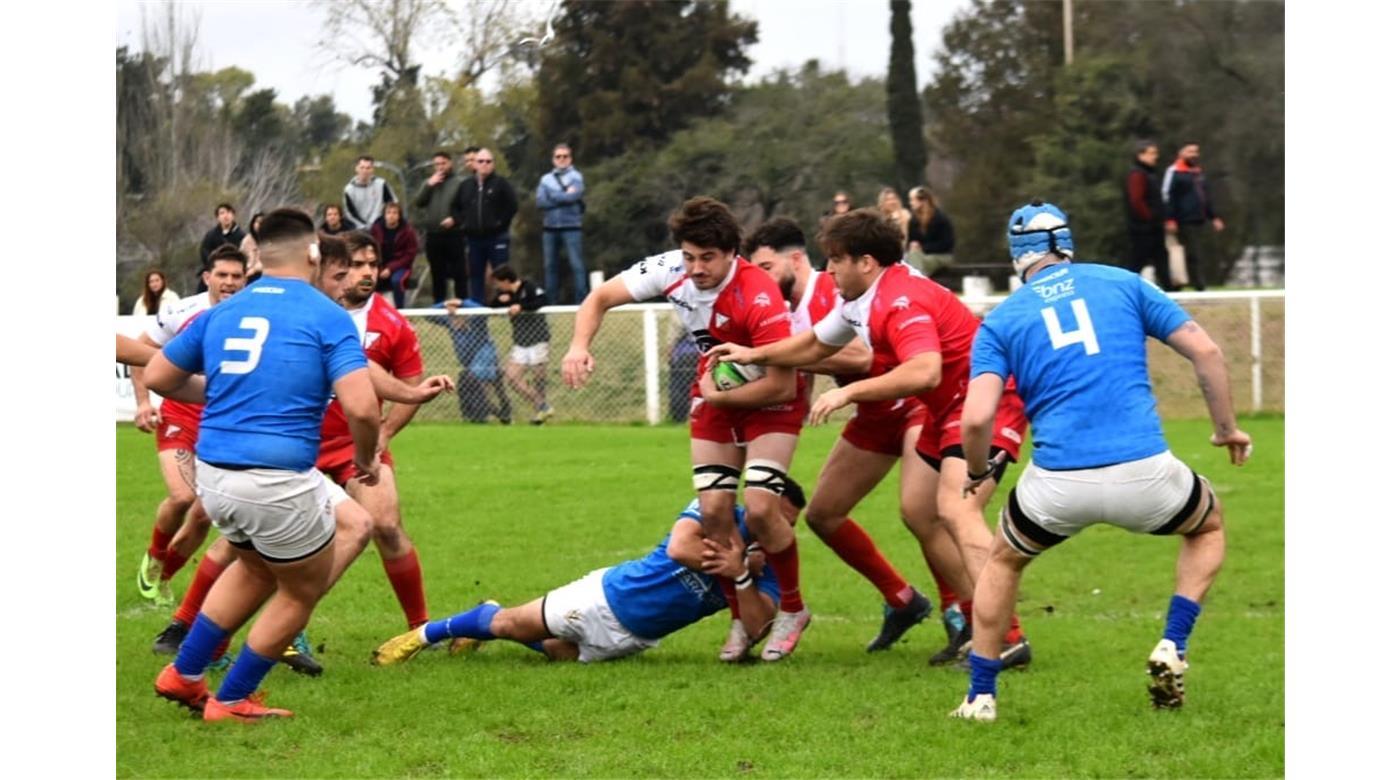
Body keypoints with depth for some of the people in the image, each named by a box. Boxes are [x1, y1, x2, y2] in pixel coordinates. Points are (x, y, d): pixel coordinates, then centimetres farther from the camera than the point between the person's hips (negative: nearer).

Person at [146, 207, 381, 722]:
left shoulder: (222, 313, 10)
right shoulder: (327, 317, -6)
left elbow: (157, 376, 16)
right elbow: (360, 408, -16)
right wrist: (366, 460, 4)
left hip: (212, 475, 6)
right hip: (277, 481, -6)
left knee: (257, 568, 32)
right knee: (303, 589, 18)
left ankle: (184, 675, 31)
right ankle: (231, 701, 23)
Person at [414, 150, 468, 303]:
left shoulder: (459, 182, 1)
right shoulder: (429, 183, 18)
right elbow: (418, 203, 5)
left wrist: (455, 218, -19)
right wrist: (429, 185, -4)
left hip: (453, 234, -5)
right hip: (432, 235, 5)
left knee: (458, 273, -6)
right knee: (437, 274, 10)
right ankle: (438, 306, 14)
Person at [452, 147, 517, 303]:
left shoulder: (501, 183, -3)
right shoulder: (466, 186, 10)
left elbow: (512, 205, -8)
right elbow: (455, 207, 20)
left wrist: (501, 222, -11)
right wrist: (462, 222, 6)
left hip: (497, 237, -4)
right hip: (474, 238, 4)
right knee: (475, 276, 8)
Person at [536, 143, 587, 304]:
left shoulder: (576, 177, 3)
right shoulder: (546, 179, 13)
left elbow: (574, 196, -14)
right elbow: (540, 201, 0)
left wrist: (552, 196, -3)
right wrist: (564, 197, -6)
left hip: (571, 226, -4)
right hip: (550, 227, 4)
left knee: (576, 264, -9)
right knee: (550, 266, 5)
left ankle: (581, 300, -10)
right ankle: (551, 302, 10)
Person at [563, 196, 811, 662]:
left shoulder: (759, 297, -32)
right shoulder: (670, 271, -18)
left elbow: (783, 385, -28)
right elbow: (601, 298, -6)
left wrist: (717, 397, -20)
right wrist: (580, 345, -24)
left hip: (768, 401, -5)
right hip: (714, 396, 5)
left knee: (759, 507, -19)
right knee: (713, 509, -6)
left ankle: (792, 610, 4)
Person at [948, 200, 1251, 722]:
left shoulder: (1001, 320, 9)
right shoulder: (1122, 283, 12)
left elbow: (976, 419, -3)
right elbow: (1205, 351, 6)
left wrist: (976, 473, 17)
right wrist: (1226, 428, 19)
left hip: (1058, 485, 0)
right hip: (1144, 473, 0)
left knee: (1004, 562, 30)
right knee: (1209, 524, 32)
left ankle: (981, 697, 26)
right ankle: (1172, 649, 15)